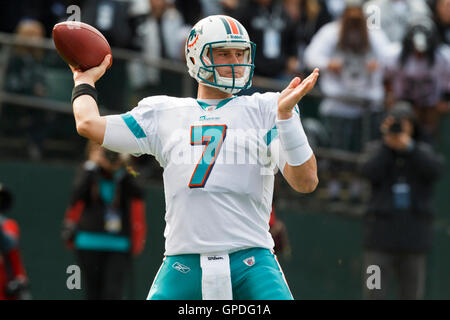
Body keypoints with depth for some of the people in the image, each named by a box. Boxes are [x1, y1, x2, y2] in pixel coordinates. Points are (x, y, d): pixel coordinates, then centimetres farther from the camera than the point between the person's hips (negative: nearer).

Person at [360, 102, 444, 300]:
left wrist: (407, 146, -20)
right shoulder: (379, 150, 10)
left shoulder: (423, 151, 10)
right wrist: (388, 143, -12)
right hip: (381, 235, -1)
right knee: (374, 295, -9)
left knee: (412, 295, 3)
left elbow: (434, 169, -11)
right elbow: (370, 173, -9)